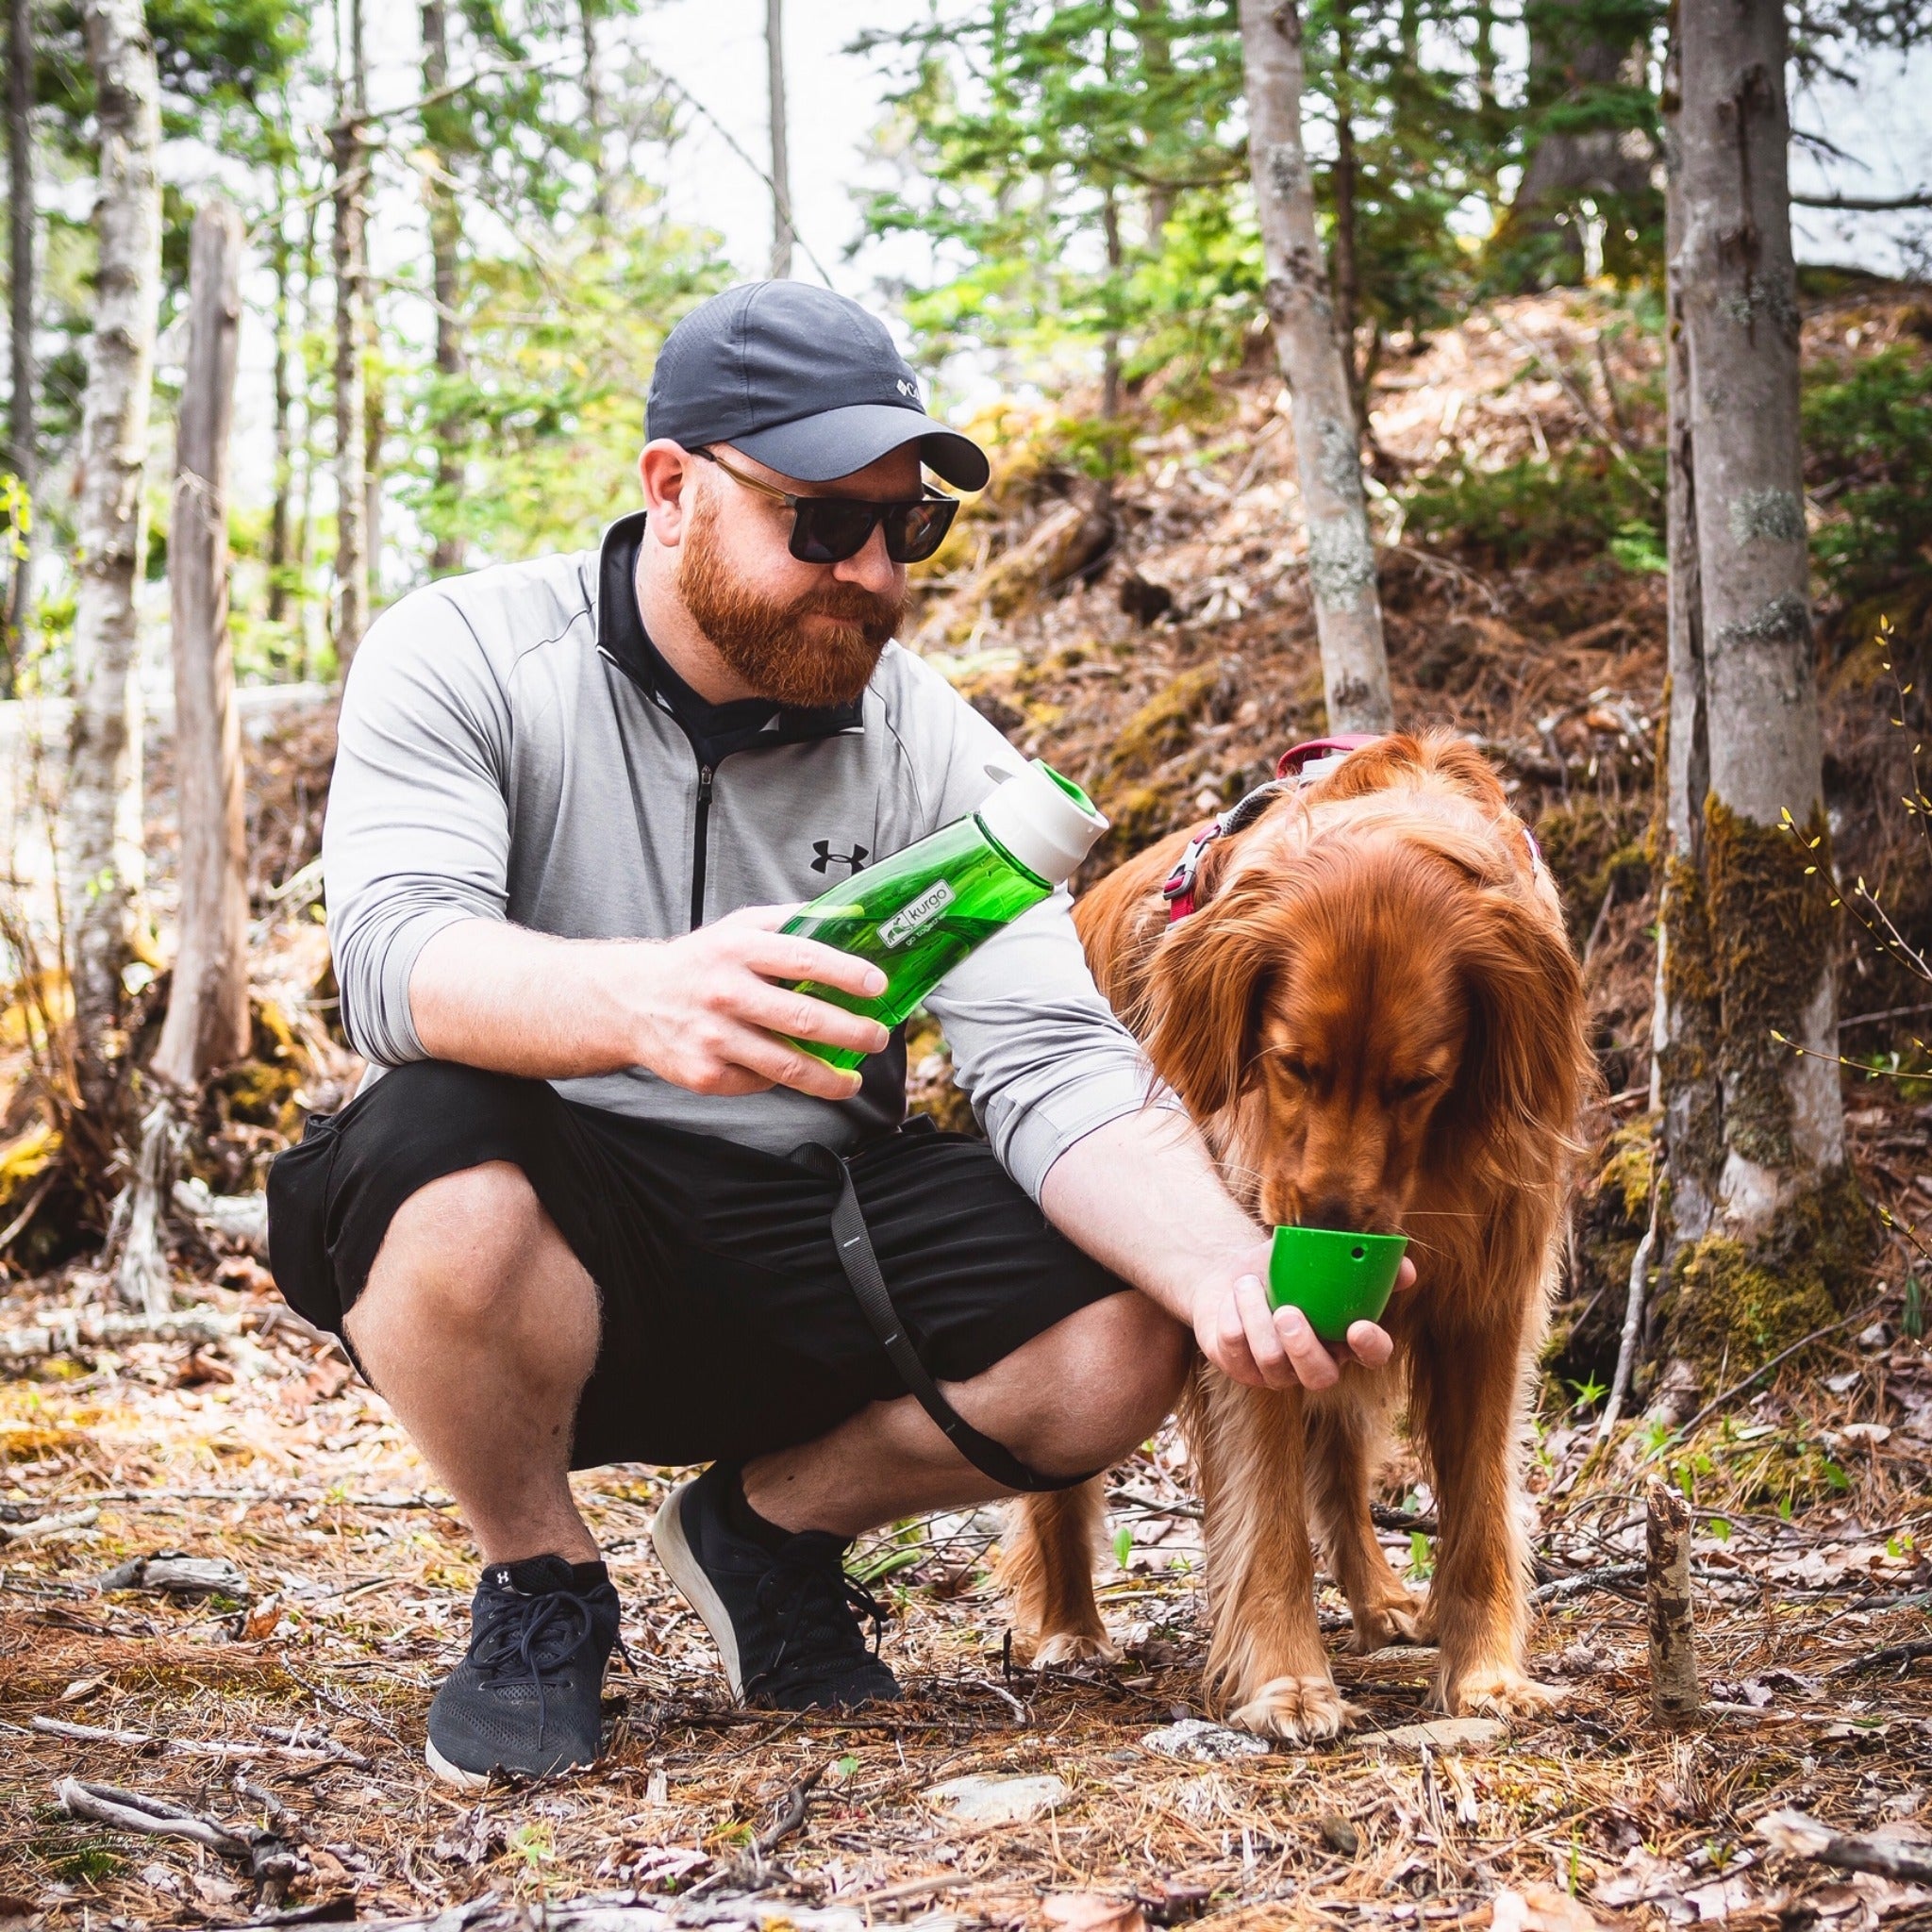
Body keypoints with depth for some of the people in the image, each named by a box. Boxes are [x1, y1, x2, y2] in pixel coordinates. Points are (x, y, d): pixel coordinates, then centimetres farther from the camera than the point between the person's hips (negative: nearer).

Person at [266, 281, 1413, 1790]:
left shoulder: (934, 747, -1)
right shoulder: (464, 657, -9)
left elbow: (1054, 1068, -10)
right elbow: (396, 953, -26)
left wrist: (1231, 1271, -32)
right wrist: (644, 1001, -49)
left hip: (809, 1240, 3)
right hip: (546, 1227, -3)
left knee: (1128, 1340, -21)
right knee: (439, 1158, -37)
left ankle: (773, 1522, 10)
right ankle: (541, 1586, -5)